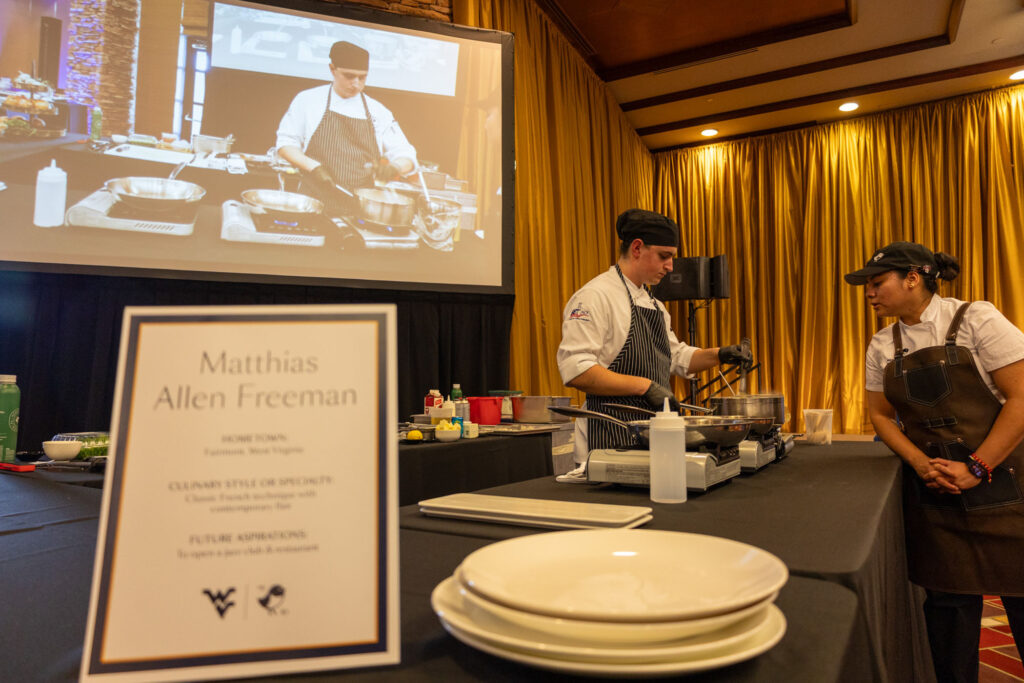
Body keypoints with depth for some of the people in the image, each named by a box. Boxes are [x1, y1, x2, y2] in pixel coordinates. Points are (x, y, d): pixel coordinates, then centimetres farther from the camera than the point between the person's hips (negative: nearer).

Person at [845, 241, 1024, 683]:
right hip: (931, 490, 3)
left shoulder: (976, 320, -8)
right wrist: (921, 463, -8)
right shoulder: (882, 346, 5)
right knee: (948, 600, 8)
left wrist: (975, 469, -16)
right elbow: (881, 415, 9)